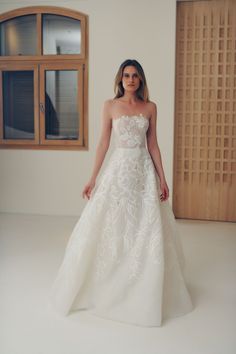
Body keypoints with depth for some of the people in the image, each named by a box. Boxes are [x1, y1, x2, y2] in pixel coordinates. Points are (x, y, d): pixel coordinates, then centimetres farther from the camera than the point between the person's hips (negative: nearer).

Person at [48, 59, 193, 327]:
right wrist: (93, 178, -3)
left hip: (145, 170, 2)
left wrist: (162, 178, 3)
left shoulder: (150, 107, 7)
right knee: (110, 227, 1)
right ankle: (102, 287, 21)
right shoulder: (110, 106, 2)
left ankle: (145, 291, 22)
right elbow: (103, 143, 1)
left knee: (148, 231, 4)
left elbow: (153, 145, 7)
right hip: (119, 168, -1)